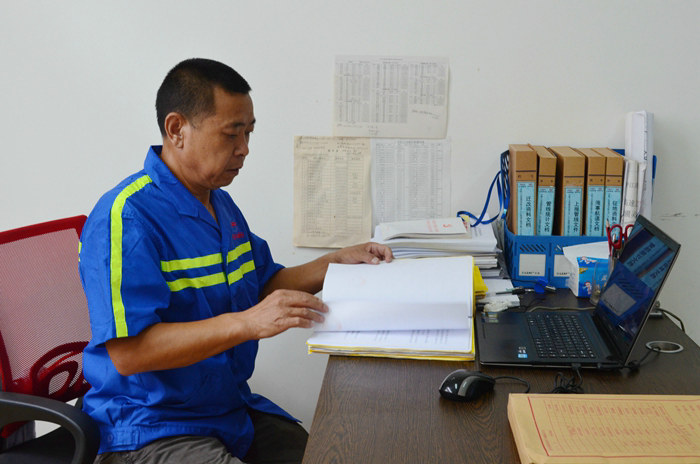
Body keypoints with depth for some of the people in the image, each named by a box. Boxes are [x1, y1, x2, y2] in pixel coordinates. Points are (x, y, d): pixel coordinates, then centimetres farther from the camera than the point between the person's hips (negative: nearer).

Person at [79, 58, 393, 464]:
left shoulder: (221, 204, 12)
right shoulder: (126, 217, -19)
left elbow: (264, 284, 22)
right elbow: (128, 353, -26)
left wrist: (336, 262, 8)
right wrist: (246, 323, -32)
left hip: (235, 410, 9)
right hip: (151, 430, -8)